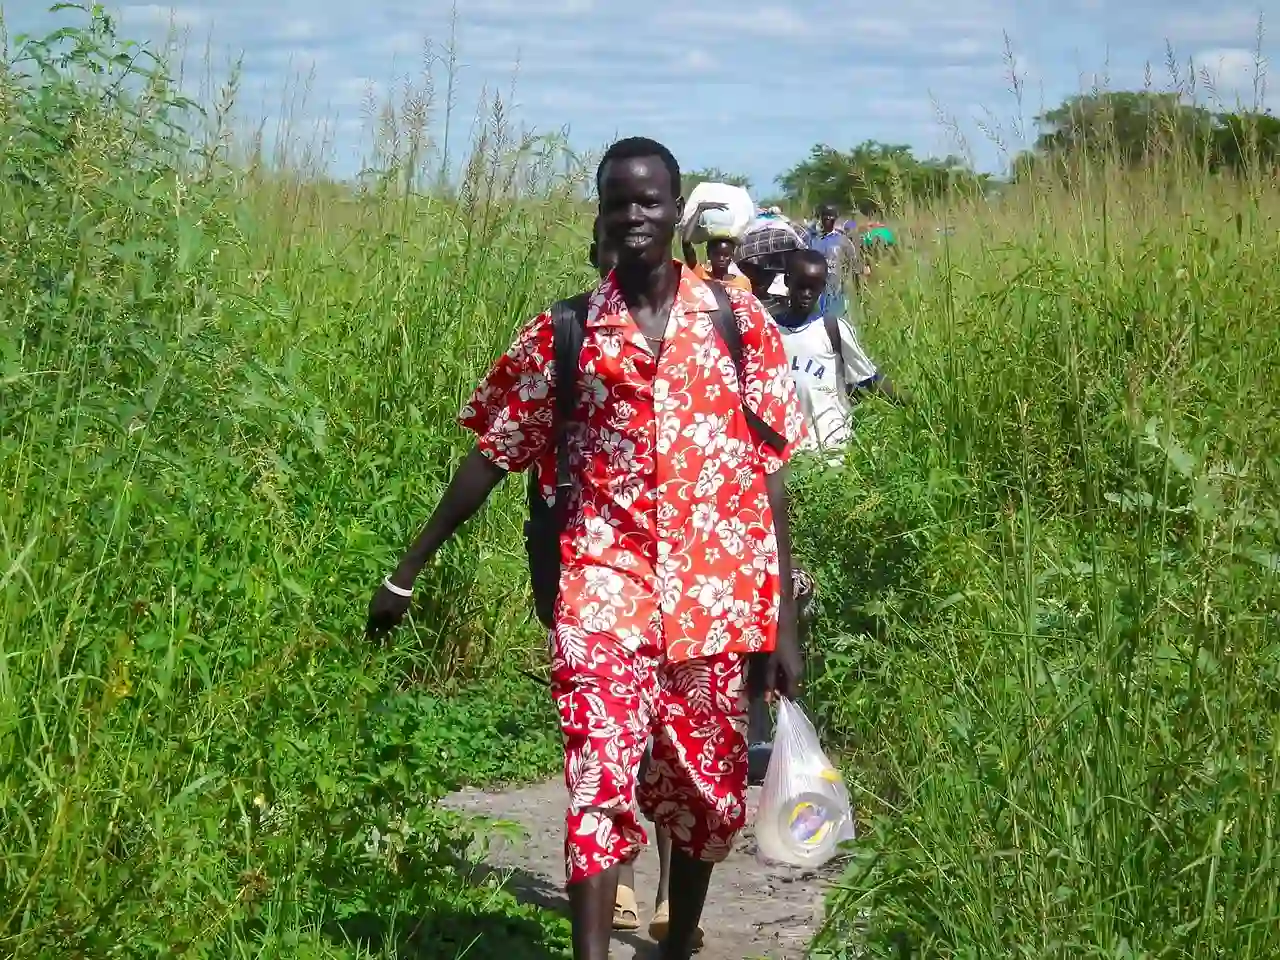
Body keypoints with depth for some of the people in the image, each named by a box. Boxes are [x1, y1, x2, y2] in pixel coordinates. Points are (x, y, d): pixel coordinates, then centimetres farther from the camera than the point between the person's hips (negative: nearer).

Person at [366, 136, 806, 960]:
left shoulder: (741, 323, 3)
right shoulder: (560, 334, 2)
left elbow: (771, 474, 5)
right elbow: (490, 457, 7)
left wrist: (785, 618, 3)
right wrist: (407, 573, 7)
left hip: (714, 598, 1)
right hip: (605, 590, -1)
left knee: (706, 796, 13)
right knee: (600, 785, -16)